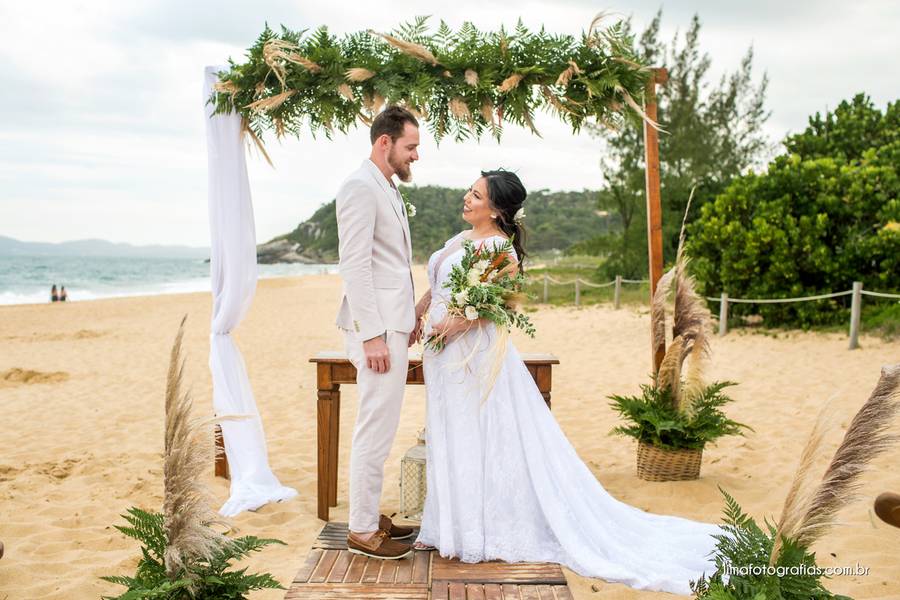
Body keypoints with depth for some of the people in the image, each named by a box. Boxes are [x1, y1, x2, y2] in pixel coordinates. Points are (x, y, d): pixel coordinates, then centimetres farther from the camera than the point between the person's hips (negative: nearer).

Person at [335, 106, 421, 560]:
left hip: (393, 325, 10)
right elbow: (354, 265, -19)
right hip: (377, 327, -10)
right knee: (376, 429, -4)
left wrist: (408, 318, 16)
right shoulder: (360, 186, -12)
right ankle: (363, 531, 6)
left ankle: (370, 516, 26)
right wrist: (372, 335, -22)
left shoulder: (388, 189, 18)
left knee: (380, 427, 15)